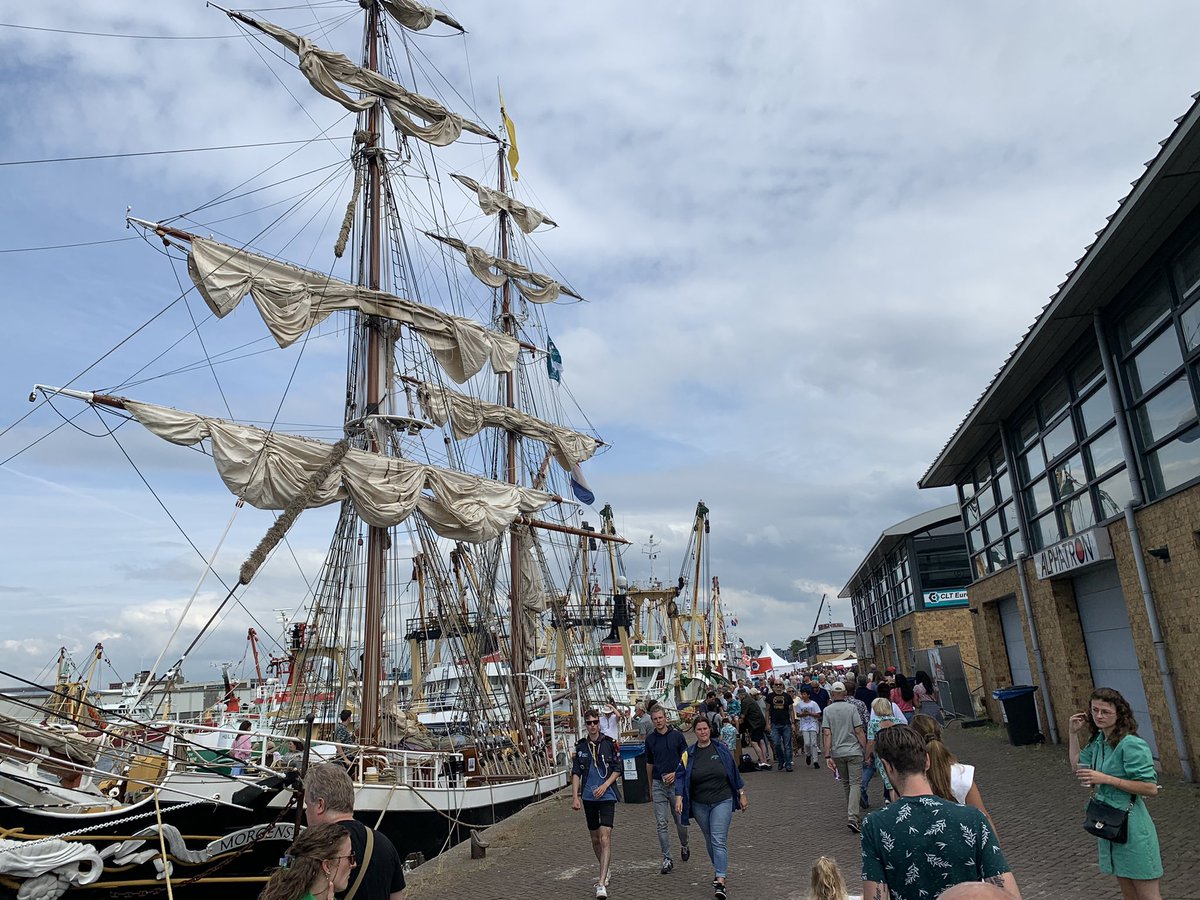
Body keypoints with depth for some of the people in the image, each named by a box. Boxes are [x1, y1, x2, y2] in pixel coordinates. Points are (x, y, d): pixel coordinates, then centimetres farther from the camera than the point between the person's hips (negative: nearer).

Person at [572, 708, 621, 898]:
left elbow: (617, 769, -2)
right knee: (595, 839, 15)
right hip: (588, 797, 4)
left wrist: (605, 785, -13)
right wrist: (575, 796, -1)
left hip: (607, 796, -4)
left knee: (605, 838, -13)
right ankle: (605, 872, 37)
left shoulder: (609, 743, -5)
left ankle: (602, 883, -13)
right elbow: (576, 773, 6)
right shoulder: (581, 746, 3)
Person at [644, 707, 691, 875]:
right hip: (658, 785, 2)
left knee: (680, 820, 9)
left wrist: (675, 773, -17)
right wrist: (650, 786, 18)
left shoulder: (677, 735, -3)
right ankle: (667, 859, 5)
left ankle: (684, 846, 37)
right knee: (661, 823, -2)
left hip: (676, 783, -2)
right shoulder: (650, 739, 5)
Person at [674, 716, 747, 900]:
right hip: (699, 805, 2)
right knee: (709, 840, 14)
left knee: (719, 840, -10)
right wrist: (679, 798, -14)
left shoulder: (721, 749, -3)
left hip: (722, 802, -2)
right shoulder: (689, 754, -2)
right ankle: (720, 869, 34)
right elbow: (681, 777, -2)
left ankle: (720, 881, -11)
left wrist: (742, 794, 7)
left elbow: (734, 772, 5)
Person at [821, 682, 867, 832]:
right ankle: (852, 817, -18)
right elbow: (859, 731, -7)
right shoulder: (851, 708, -4)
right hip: (854, 751, -2)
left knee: (845, 783, 18)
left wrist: (827, 756, -6)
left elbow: (826, 734, -7)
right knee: (855, 783, -3)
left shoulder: (827, 710, -1)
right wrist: (866, 750, 2)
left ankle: (854, 814, 28)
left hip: (837, 752, 2)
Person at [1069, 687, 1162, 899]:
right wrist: (1074, 733, 10)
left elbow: (1151, 788, -21)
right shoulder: (1098, 740, 5)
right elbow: (1078, 767, 16)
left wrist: (1105, 779, -25)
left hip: (1131, 826, -8)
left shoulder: (1131, 744, -20)